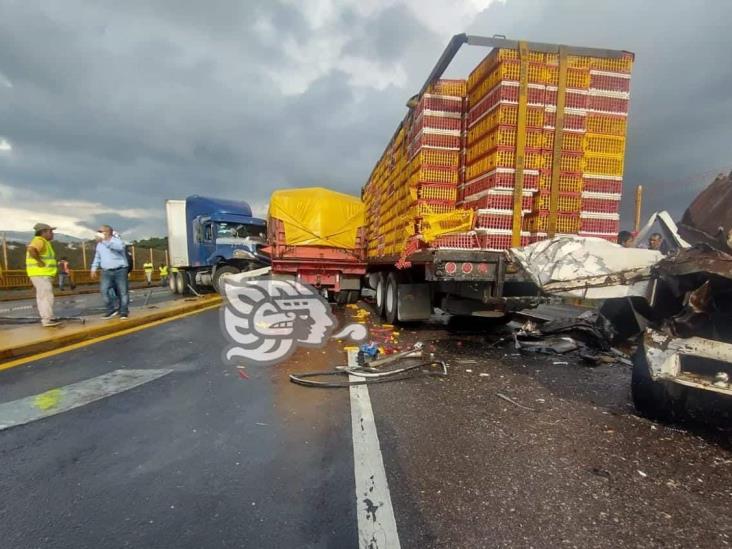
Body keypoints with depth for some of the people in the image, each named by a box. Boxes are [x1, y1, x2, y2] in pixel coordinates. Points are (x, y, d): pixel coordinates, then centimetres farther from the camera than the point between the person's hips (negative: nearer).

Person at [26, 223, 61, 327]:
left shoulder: (43, 242, 17)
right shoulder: (39, 241, -15)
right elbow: (31, 249, -36)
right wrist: (40, 261, -26)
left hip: (43, 274, 11)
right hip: (41, 274, -11)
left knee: (42, 297, 14)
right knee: (47, 296, -10)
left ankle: (46, 318, 21)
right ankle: (47, 320, -9)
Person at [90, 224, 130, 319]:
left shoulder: (117, 241, -8)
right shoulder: (100, 244, 14)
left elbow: (119, 247, -33)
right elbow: (97, 257, 24)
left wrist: (105, 241, -39)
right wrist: (94, 269, 17)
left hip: (120, 270, -5)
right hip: (106, 272, 6)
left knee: (123, 292, -2)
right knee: (103, 290, -8)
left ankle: (124, 312, 7)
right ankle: (111, 310, 4)